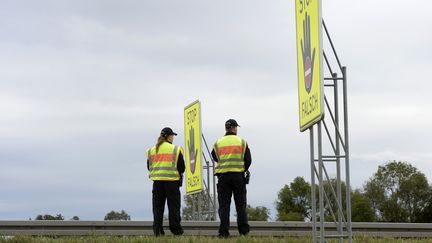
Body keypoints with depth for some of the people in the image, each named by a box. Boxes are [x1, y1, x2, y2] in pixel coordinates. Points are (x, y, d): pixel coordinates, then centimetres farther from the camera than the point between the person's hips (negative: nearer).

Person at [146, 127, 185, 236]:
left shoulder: (152, 150, 7)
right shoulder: (175, 149, -5)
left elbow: (149, 167, 11)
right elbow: (181, 167, -5)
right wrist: (179, 174, 16)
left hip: (157, 181, 3)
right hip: (172, 181, -3)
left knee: (158, 206, 8)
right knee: (173, 206, 4)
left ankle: (157, 230, 3)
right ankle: (176, 230, 5)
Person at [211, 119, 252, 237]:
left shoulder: (218, 143, 5)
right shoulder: (242, 142, 3)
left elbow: (215, 158, 12)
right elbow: (248, 160, 4)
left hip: (223, 177, 0)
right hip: (238, 176, 0)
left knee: (224, 205, 1)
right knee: (240, 204, 6)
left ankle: (224, 231, -5)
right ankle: (243, 231, 3)